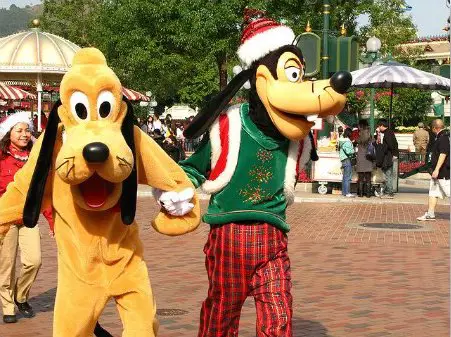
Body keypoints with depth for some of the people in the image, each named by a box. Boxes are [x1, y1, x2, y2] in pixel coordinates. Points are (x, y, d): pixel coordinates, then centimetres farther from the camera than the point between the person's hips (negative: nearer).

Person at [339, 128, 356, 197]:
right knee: (348, 177, -9)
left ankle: (344, 192, 21)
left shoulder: (342, 140, 12)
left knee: (345, 176, 16)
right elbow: (348, 151, -22)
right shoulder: (347, 141, -16)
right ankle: (347, 193, -11)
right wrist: (354, 151, -7)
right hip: (347, 160, -10)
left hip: (344, 160, 10)